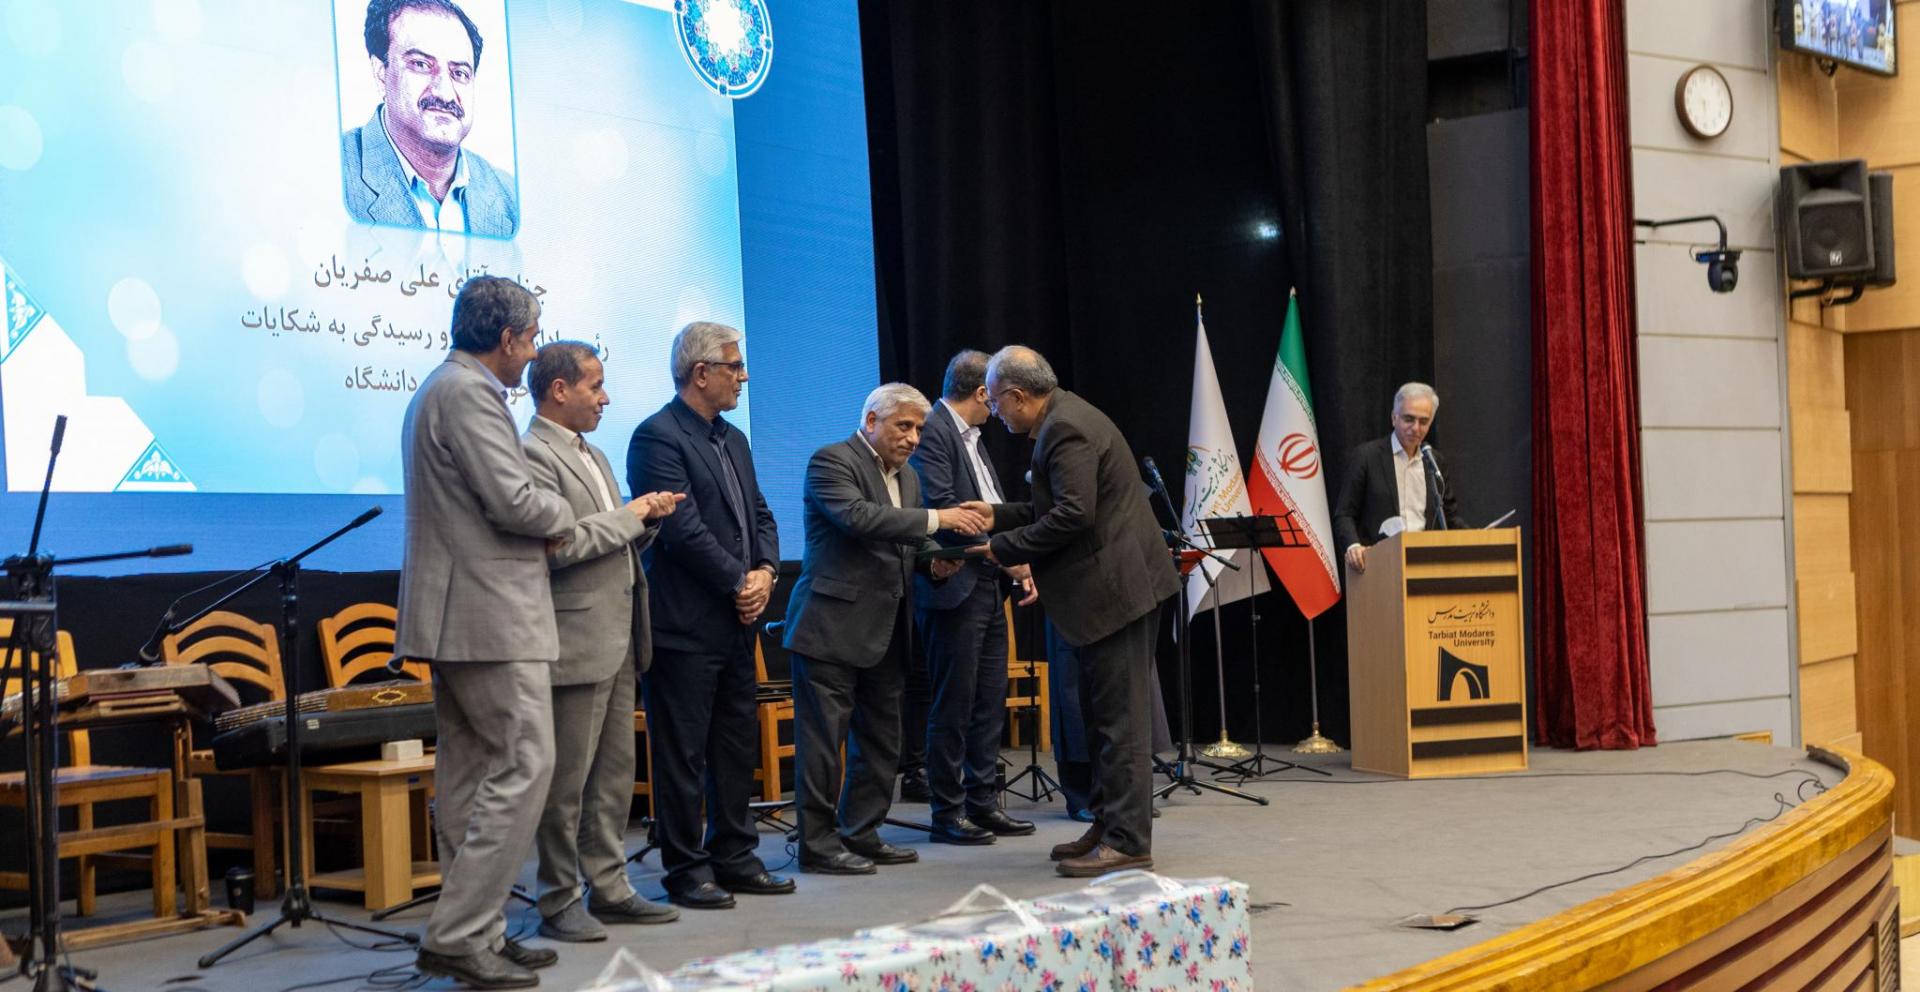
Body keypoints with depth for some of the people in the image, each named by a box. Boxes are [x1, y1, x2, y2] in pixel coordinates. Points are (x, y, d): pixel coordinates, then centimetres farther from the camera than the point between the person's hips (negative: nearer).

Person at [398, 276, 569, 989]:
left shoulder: (440, 388, 19)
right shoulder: (470, 393, -14)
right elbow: (514, 502, -19)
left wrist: (543, 518, 14)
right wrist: (564, 511, -1)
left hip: (455, 612, 11)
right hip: (491, 614, -11)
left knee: (471, 772, 11)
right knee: (523, 767, -9)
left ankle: (471, 934, 15)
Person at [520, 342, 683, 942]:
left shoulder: (592, 455, 20)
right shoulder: (533, 455, -12)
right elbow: (558, 545, -22)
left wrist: (647, 519, 5)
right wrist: (628, 515, -13)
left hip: (617, 640, 10)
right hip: (576, 641, -10)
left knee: (615, 773, 13)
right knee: (566, 780, -2)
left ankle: (609, 889, 21)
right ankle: (560, 902, 6)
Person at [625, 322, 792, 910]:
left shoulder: (733, 440, 16)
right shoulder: (658, 437, -12)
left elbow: (759, 515, 17)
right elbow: (684, 529, -18)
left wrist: (765, 572, -2)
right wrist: (738, 583, -13)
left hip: (736, 622, 9)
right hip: (684, 626, -9)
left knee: (738, 747, 14)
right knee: (682, 754, 0)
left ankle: (734, 859, 23)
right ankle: (686, 870, 7)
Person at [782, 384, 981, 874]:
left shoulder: (906, 475, 16)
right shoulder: (832, 461, -10)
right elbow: (857, 517, -25)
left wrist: (937, 559, 0)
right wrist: (936, 518, -27)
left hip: (884, 629, 9)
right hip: (832, 625, -9)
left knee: (880, 738, 13)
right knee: (823, 738, -3)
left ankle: (862, 834, 22)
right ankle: (818, 844, 3)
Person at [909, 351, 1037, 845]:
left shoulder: (970, 437, 17)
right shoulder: (932, 431, -12)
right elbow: (941, 509, -21)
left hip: (989, 586, 9)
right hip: (954, 587, -9)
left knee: (990, 702, 12)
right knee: (953, 706, -2)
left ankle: (983, 802, 19)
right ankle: (948, 812, 7)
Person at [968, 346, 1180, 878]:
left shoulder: (1065, 428, -17)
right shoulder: (1066, 418, 15)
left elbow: (1072, 516, -24)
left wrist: (1001, 548, -15)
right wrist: (998, 515, 15)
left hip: (1116, 588, -11)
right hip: (1114, 588, 11)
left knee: (1118, 719, -7)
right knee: (1105, 715, 16)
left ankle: (1127, 841, -2)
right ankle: (1108, 825, 24)